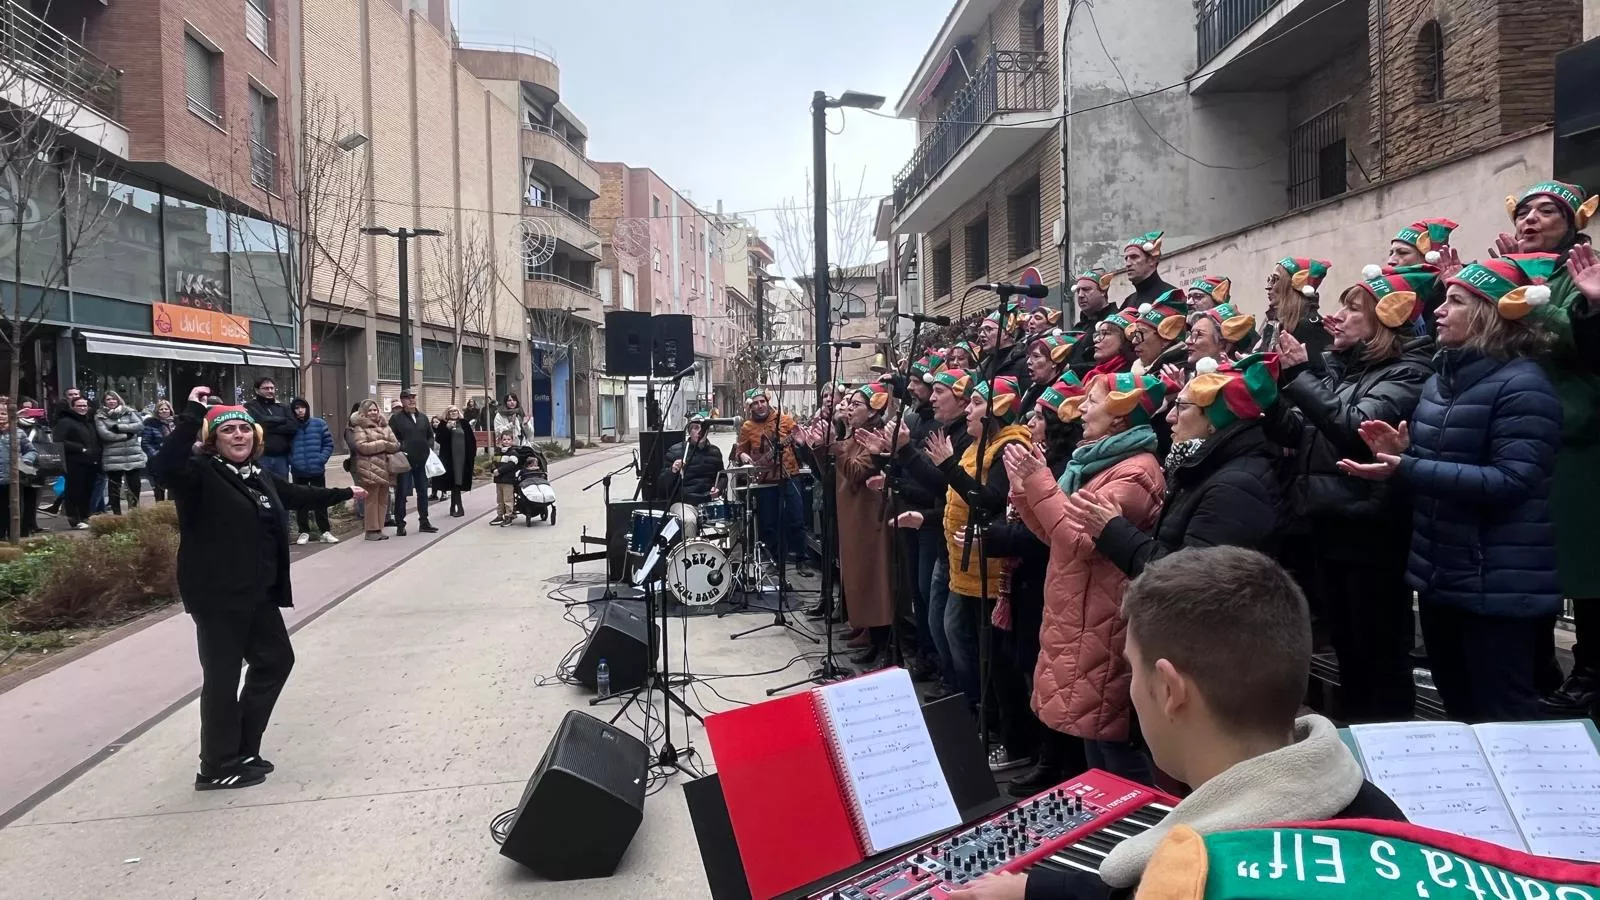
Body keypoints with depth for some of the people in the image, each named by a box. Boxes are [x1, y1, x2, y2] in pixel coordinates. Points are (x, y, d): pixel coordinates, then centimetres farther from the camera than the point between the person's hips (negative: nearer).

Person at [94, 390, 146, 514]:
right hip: (112, 457, -1)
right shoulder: (100, 416, 4)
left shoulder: (129, 412, 10)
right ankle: (116, 514, 14)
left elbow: (140, 425, -4)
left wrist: (119, 427, -10)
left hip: (133, 455, 1)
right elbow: (104, 434, -9)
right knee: (114, 487, 6)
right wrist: (126, 435, -9)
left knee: (134, 485, 3)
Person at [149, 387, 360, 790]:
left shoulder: (260, 477, 13)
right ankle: (218, 768, 11)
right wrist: (192, 414, -36)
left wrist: (342, 493, 43)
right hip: (217, 595, -9)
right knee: (223, 676, -2)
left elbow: (297, 495, 31)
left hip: (257, 592, 10)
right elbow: (165, 467, -34)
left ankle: (242, 750, 30)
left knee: (276, 659, 18)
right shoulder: (200, 473, -12)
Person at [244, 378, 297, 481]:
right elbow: (262, 422, -13)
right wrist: (282, 420, 0)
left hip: (281, 457, 4)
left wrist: (270, 427, -8)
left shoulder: (282, 407, 15)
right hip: (261, 456, -4)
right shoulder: (251, 406, 4)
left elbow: (293, 426, 1)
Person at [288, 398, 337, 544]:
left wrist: (321, 459, -8)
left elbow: (328, 444, 3)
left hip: (317, 470, 0)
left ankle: (325, 531, 11)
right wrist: (292, 461, -8)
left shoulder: (319, 424, 2)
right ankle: (304, 532, 15)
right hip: (298, 472, 0)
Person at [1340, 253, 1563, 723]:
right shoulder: (1440, 381, 11)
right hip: (1440, 574, 9)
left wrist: (1406, 468, -29)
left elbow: (1511, 481, -26)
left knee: (1502, 718, 3)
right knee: (1457, 708, 20)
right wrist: (1403, 450, -1)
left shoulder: (1522, 385, -15)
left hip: (1500, 585, -9)